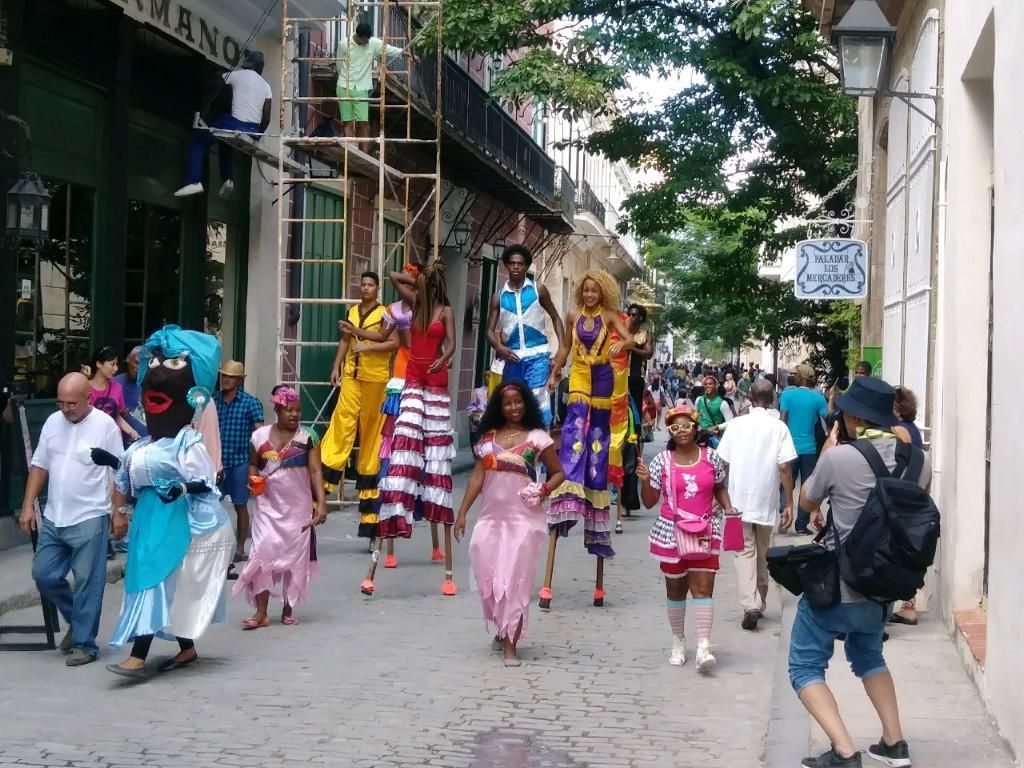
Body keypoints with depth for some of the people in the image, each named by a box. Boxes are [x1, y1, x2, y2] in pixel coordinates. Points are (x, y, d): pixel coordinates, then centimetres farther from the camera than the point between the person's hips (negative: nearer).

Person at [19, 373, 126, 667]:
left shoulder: (104, 425, -8)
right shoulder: (52, 422, 7)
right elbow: (39, 466, 13)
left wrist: (118, 511, -8)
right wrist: (28, 506, 7)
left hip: (89, 520, -6)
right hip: (53, 519, 6)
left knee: (87, 584, -1)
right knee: (44, 576, 9)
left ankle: (84, 644, 9)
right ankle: (77, 619, 30)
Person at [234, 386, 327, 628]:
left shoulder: (307, 438, -3)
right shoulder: (261, 436, 2)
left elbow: (315, 471, -8)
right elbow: (253, 464, 16)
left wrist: (321, 502, -19)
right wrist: (254, 478, -6)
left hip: (298, 508, -1)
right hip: (268, 505, 1)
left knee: (295, 556, 5)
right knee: (262, 553, -8)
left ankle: (288, 609, 19)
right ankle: (261, 612, -6)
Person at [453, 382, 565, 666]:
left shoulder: (537, 437, 0)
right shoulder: (489, 437, 9)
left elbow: (558, 472, 5)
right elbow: (477, 477, 8)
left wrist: (543, 490, -14)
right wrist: (462, 512, 4)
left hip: (524, 518, -4)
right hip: (491, 517, 4)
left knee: (515, 579, -4)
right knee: (488, 577, 5)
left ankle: (511, 644, 0)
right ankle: (502, 628, 30)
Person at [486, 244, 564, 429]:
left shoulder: (538, 290, 5)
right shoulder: (499, 297, 8)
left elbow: (555, 317, 13)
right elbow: (490, 330, 8)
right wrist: (499, 347, -13)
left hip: (536, 353, -3)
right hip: (512, 356, 3)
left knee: (538, 396, -17)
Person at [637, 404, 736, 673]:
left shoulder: (711, 457, 0)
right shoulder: (662, 461, -3)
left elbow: (719, 489, 14)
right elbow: (650, 502, -1)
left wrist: (728, 508, -4)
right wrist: (645, 480, -18)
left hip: (704, 532, 0)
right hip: (672, 532, 0)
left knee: (703, 586, -10)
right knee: (675, 588, 12)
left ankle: (703, 646, -15)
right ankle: (678, 641, 27)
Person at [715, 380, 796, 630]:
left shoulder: (736, 424, -2)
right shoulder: (779, 427, -5)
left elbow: (723, 463, 1)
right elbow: (784, 468, -8)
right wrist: (789, 504, -3)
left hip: (739, 499, -1)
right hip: (766, 501, 1)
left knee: (745, 551, -1)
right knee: (762, 553, 16)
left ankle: (750, 605, -18)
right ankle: (759, 603, 27)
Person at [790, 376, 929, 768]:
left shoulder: (839, 457, -20)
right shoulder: (919, 461, -5)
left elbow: (807, 502, -1)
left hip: (836, 584, -6)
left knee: (805, 666, 6)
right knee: (868, 656, 29)